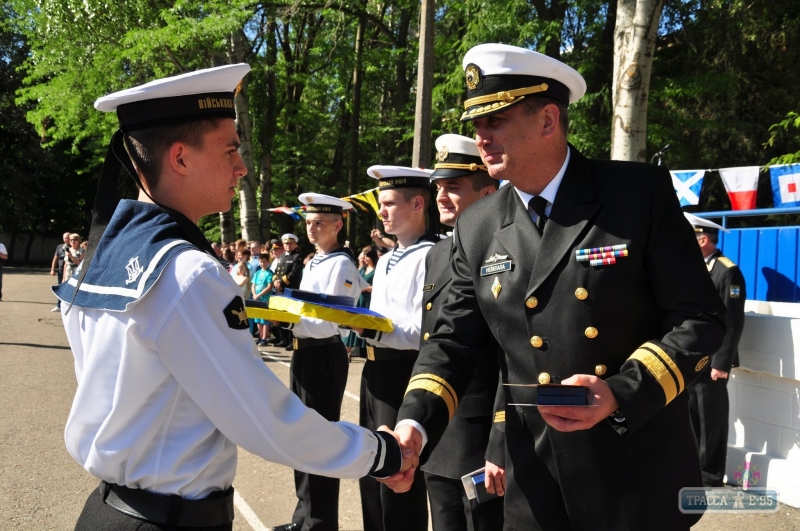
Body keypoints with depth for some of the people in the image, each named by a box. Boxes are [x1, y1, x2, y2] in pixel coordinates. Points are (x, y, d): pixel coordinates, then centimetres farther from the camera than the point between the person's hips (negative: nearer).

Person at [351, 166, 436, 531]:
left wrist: (369, 329, -28)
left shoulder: (430, 256, -14)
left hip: (404, 374, -9)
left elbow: (424, 332, -21)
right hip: (375, 370, 9)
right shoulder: (385, 260, 16)